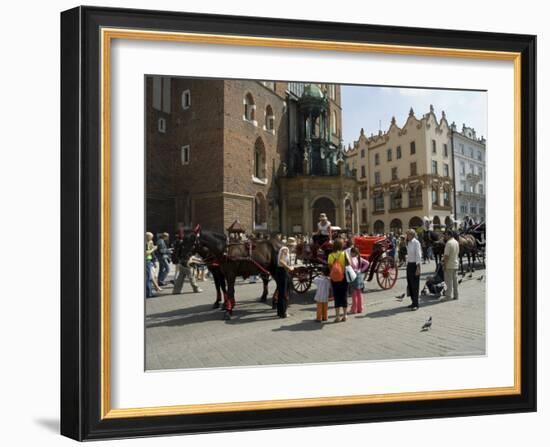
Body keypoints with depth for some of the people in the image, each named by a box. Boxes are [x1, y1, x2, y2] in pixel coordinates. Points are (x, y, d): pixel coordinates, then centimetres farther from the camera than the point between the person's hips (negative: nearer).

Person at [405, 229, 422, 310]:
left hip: (415, 264, -8)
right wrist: (407, 264, 14)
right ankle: (413, 302, 21)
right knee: (409, 284, 11)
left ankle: (416, 304, -2)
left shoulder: (416, 242, -12)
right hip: (409, 264, 8)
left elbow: (418, 255, -16)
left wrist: (418, 268, -19)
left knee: (415, 285, -6)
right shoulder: (408, 243, 12)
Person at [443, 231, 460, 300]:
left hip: (449, 265, -8)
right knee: (455, 280, 12)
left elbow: (446, 255, -21)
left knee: (448, 280, -4)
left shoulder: (449, 243, -17)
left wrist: (444, 264, -16)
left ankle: (448, 296, -3)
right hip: (455, 264, 9)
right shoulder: (456, 242, 11)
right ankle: (455, 295, 16)